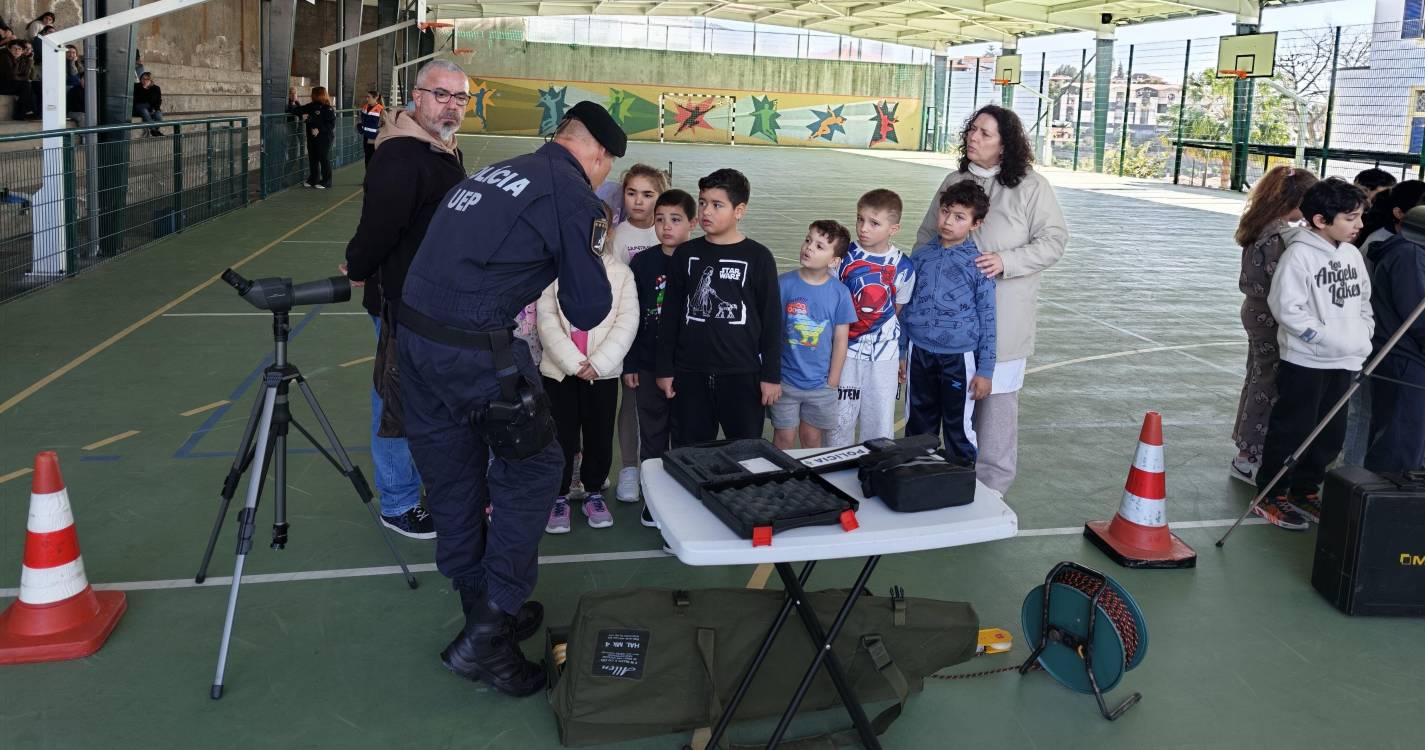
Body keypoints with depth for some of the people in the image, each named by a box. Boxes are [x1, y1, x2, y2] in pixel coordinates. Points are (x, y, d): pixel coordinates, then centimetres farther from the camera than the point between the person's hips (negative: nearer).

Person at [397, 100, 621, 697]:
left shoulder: (492, 173, 18)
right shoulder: (575, 197, -5)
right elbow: (587, 312, -2)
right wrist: (590, 253, 14)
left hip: (411, 330, 8)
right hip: (475, 351, -8)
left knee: (451, 478, 16)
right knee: (533, 468, 7)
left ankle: (482, 610, 33)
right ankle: (486, 636, 7)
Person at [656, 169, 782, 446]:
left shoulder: (758, 257, -1)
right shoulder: (685, 254, 7)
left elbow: (771, 319, 0)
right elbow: (671, 315, 10)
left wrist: (771, 375, -2)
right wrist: (665, 368, 7)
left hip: (743, 375, -2)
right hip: (690, 374, 3)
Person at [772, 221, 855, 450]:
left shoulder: (839, 292, -5)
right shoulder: (783, 283, -7)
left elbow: (840, 340, 0)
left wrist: (832, 382, 0)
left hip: (820, 383, 1)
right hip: (785, 380, -1)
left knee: (812, 439, 12)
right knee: (784, 437, 7)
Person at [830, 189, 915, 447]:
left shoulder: (902, 265, -3)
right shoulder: (845, 256, -6)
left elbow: (899, 310, 7)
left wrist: (901, 357, 10)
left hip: (884, 356, 1)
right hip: (846, 351, -1)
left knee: (880, 425, 9)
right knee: (840, 419, 7)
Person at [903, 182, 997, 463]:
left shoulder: (978, 264, -8)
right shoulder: (920, 256, 3)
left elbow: (988, 319, -5)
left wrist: (985, 371, -6)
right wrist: (900, 353, 13)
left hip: (959, 358, -3)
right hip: (920, 354, 4)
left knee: (959, 429, 8)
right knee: (918, 427, 15)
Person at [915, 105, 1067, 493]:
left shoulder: (1031, 187, -5)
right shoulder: (955, 181, 11)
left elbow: (1053, 241, -7)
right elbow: (927, 235, 20)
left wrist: (1006, 261, -20)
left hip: (1001, 319, -5)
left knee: (996, 398, -1)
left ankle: (991, 486, 10)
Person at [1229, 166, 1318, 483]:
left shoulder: (1260, 228, 6)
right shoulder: (1281, 236, -22)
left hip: (1255, 311, 9)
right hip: (1272, 319, -9)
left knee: (1257, 381, 19)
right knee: (1267, 386, 0)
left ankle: (1247, 449, 30)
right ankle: (1248, 458, 8)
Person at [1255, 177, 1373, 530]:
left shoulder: (1352, 254, 9)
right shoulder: (1299, 253, -14)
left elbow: (1363, 301, 19)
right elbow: (1288, 308, -19)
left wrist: (1363, 337, 4)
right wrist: (1329, 339, -20)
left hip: (1344, 363, 7)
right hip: (1305, 362, -7)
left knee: (1331, 434, 14)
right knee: (1292, 431, 2)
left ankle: (1305, 492, 30)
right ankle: (1271, 497, 14)